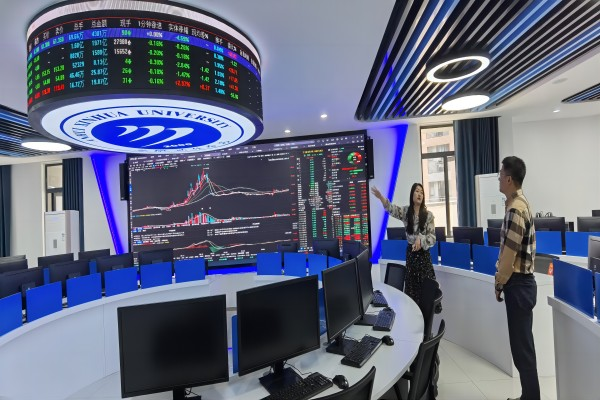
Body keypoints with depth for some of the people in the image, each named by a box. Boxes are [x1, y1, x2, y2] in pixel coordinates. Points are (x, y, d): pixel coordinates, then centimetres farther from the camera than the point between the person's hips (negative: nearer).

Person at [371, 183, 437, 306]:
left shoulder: (428, 215, -6)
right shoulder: (405, 211, -1)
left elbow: (432, 237, -6)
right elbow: (392, 208, -19)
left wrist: (421, 240, -26)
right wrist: (381, 197, -36)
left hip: (423, 253, -2)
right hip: (410, 252, 2)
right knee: (411, 283, 12)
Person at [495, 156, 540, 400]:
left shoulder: (515, 209, -20)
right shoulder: (521, 204, 11)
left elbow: (509, 253, -20)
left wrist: (499, 283, -8)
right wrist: (503, 280, 18)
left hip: (518, 285, -10)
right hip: (522, 282, 10)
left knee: (521, 347, 3)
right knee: (523, 345, 19)